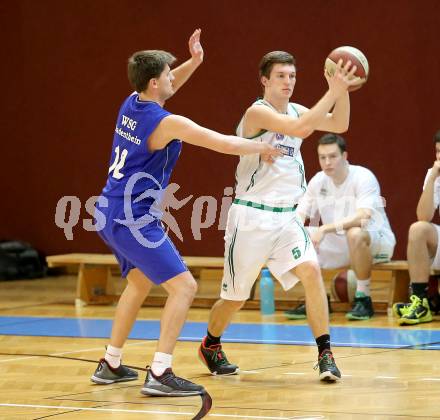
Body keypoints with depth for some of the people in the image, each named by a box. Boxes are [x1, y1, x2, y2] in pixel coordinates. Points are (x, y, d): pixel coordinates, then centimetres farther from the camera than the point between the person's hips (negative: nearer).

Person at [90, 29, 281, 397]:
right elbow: (225, 144, -15)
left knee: (140, 283, 27)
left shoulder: (131, 104, 6)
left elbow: (166, 88, 29)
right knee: (184, 286, -9)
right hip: (134, 219, -9)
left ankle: (110, 365, 32)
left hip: (111, 214, 9)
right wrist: (262, 148, 2)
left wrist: (194, 62, 15)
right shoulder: (168, 123, -18)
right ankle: (160, 375, -16)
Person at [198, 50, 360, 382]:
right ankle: (210, 345, 35)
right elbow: (299, 128, -29)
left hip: (286, 216, 5)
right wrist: (332, 91, -28)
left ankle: (325, 354, -15)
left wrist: (343, 88, -12)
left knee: (311, 271, -18)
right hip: (252, 215, -5)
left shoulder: (296, 110, 9)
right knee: (236, 296, 7)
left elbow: (339, 124, 2)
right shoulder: (258, 112, -14)